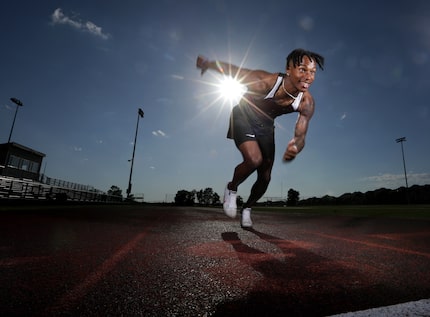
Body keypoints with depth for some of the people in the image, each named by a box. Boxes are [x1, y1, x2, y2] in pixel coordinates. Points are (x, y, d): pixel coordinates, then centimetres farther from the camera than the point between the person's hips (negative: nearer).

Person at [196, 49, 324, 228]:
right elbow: (230, 69, -21)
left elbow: (300, 135, -18)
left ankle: (247, 208, 33)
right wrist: (208, 64, -6)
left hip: (266, 125, 4)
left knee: (265, 178, 4)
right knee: (254, 159, -30)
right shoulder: (265, 81, -35)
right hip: (244, 117, -4)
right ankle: (231, 189, 2)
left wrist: (295, 147, -42)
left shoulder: (307, 103, -23)